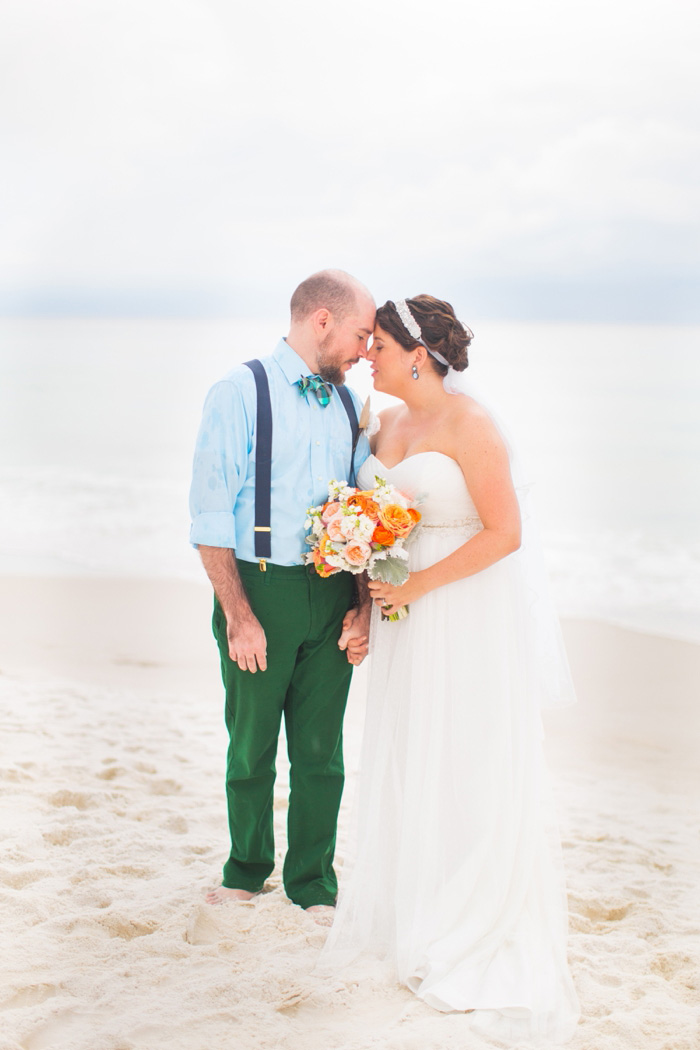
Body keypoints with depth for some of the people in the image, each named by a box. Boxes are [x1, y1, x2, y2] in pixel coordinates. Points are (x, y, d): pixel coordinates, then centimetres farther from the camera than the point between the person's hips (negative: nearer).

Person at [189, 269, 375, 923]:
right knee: (251, 749, 10)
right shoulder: (240, 393, -7)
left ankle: (312, 882, 26)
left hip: (333, 597, 4)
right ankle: (246, 870, 31)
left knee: (321, 751, 10)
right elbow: (210, 518, -11)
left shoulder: (348, 404, 9)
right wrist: (239, 616, -15)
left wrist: (363, 604, 1)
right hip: (260, 592, -4)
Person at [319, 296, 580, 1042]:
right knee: (407, 765, 13)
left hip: (472, 618, -7)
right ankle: (414, 907, 29)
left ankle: (477, 943, 16)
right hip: (408, 616, 7)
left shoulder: (468, 425, -15)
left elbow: (506, 533, -18)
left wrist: (418, 585, -18)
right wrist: (371, 601, 4)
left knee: (470, 774, 1)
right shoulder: (389, 423, 8)